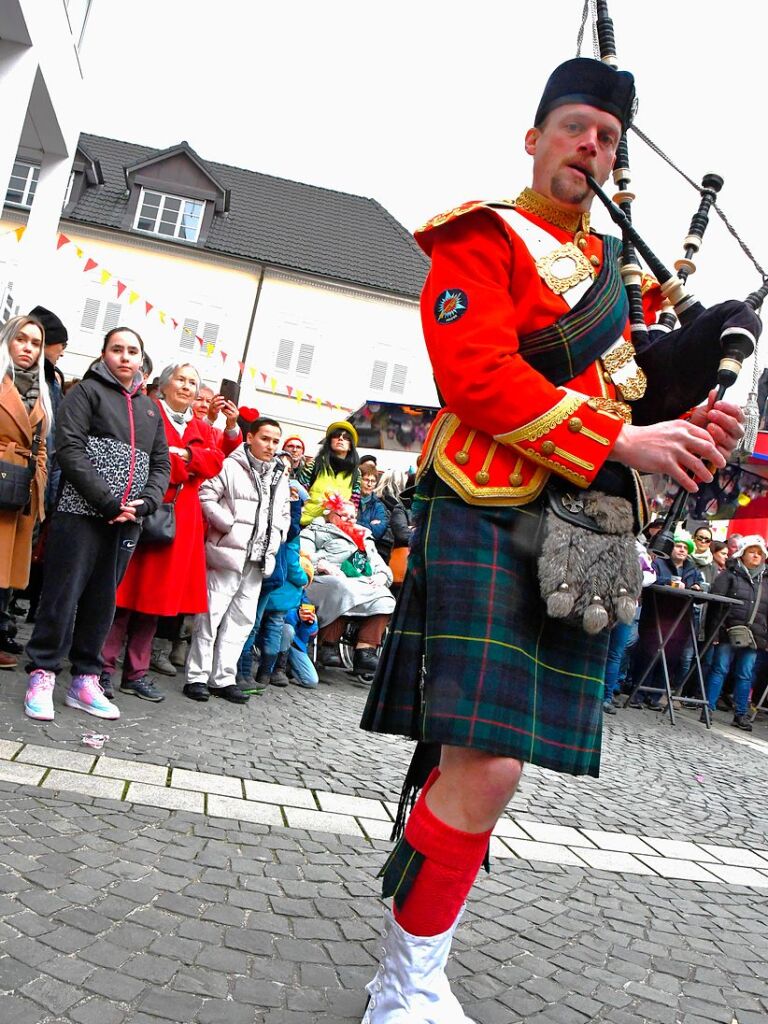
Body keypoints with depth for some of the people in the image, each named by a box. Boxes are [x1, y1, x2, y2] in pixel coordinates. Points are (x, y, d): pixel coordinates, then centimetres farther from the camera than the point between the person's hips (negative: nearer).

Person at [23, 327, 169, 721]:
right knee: (63, 596, -3)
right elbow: (70, 449, -9)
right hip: (82, 514, -5)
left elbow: (161, 465, 15)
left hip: (126, 522, 5)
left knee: (102, 601, 8)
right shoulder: (87, 391, 3)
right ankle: (42, 676, 8)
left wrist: (142, 503, -5)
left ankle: (84, 680, 16)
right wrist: (107, 502, -16)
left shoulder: (150, 408, 19)